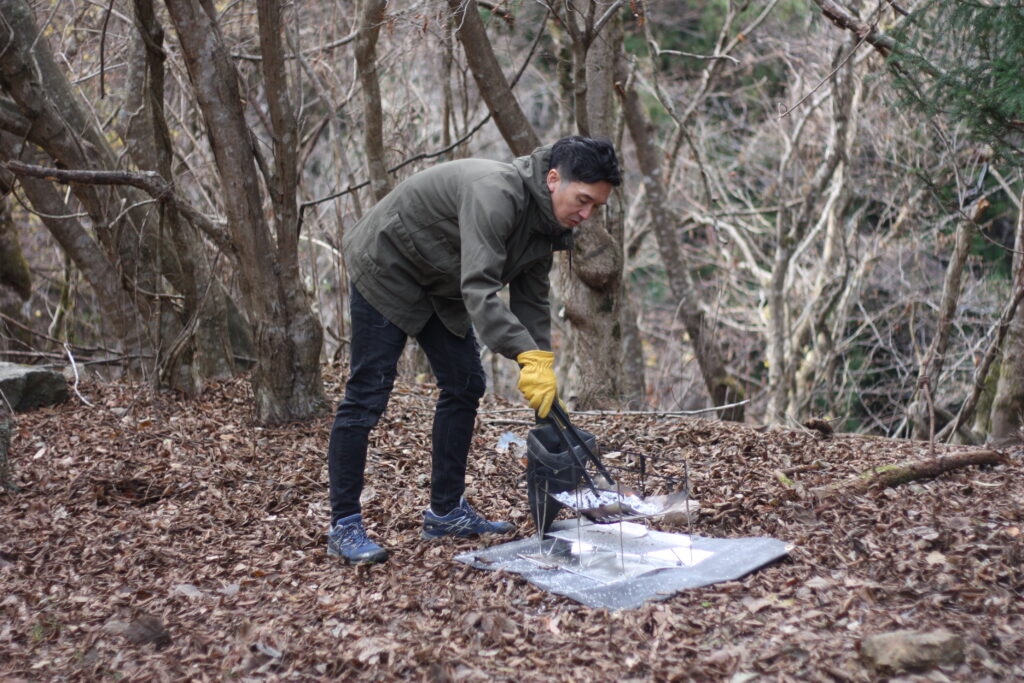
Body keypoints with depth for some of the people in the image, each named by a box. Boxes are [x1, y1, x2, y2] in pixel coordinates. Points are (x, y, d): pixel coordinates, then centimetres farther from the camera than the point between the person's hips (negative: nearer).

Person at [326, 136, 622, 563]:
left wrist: (544, 378, -5)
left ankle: (446, 512, 15)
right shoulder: (495, 194, -34)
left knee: (465, 385, 6)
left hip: (440, 284, 10)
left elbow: (531, 302, 2)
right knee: (367, 395, -9)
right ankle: (344, 527, -2)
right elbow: (479, 290, -41)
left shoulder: (544, 222, -4)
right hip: (386, 268, -9)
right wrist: (529, 357, -48)